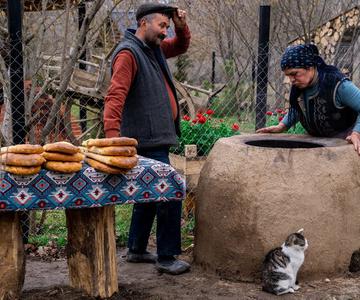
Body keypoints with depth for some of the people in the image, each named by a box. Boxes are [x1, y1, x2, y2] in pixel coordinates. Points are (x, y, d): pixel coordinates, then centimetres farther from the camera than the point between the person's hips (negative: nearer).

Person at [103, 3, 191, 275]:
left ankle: (136, 250, 29)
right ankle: (166, 258, 0)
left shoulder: (154, 48, 14)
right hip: (148, 140, -10)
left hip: (156, 138, 10)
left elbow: (181, 46, 31)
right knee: (170, 195, -9)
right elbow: (115, 96, -24)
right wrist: (112, 135, -36)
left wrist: (182, 26, 9)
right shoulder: (128, 53, -14)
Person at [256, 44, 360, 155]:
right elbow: (296, 109, 16)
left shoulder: (338, 85, -24)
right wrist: (281, 126, 3)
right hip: (317, 138, 6)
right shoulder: (298, 86, -4)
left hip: (344, 140, -6)